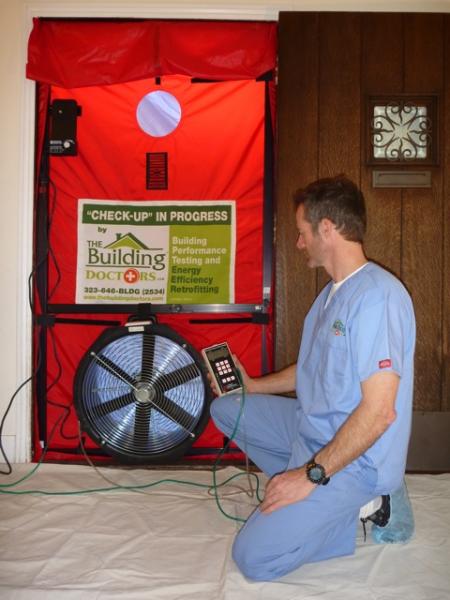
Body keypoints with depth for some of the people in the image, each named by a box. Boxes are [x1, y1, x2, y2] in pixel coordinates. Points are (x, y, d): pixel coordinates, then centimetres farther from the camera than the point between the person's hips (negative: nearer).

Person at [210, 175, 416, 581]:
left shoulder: (379, 296, -24)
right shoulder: (332, 292, 8)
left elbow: (379, 411, -28)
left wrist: (312, 474, -22)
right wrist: (253, 385, 21)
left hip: (354, 458, -10)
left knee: (255, 557, -17)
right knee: (226, 408, 12)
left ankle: (356, 509, 2)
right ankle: (322, 497, 7)